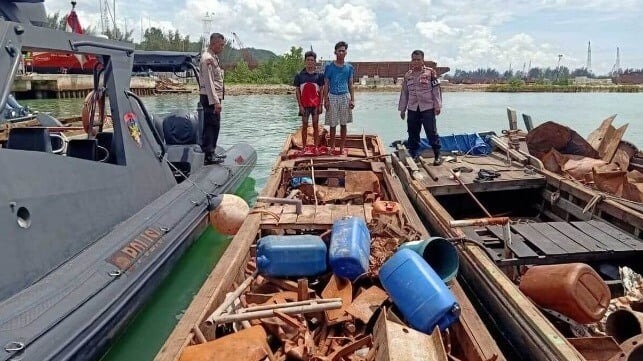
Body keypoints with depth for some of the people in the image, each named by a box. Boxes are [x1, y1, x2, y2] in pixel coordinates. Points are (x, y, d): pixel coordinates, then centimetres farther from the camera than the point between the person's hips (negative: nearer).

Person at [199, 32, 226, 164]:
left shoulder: (214, 57, 18)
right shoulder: (208, 58, -14)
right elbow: (209, 83, -20)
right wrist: (216, 102, -24)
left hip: (214, 96, 10)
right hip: (210, 97, -10)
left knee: (213, 125, 14)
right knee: (211, 125, -10)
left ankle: (211, 152, 23)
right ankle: (209, 155, -8)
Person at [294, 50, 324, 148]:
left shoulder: (319, 75, 3)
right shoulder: (299, 75, 0)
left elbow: (321, 91, 4)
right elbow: (297, 91, 1)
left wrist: (320, 104, -3)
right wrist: (300, 105, -5)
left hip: (316, 105, 1)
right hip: (304, 105, -1)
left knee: (316, 126, 6)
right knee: (304, 126, 6)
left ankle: (316, 147, 14)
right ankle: (304, 147, 13)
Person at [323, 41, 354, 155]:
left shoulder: (349, 67, 7)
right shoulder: (329, 67, 1)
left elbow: (350, 85, 9)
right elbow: (326, 85, 2)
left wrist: (352, 99, 1)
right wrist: (326, 99, -6)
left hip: (345, 97, 2)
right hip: (333, 97, -2)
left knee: (343, 124, 6)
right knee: (332, 124, 2)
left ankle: (342, 147, 13)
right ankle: (332, 146, 13)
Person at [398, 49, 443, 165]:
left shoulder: (430, 73, -1)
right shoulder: (407, 75, 11)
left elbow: (436, 90, -2)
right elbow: (404, 93, 14)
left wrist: (437, 106, -8)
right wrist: (402, 109, 11)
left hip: (427, 108, -4)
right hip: (412, 109, 4)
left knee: (432, 132, -3)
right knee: (413, 134, 7)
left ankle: (437, 156, 6)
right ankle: (414, 156, 17)